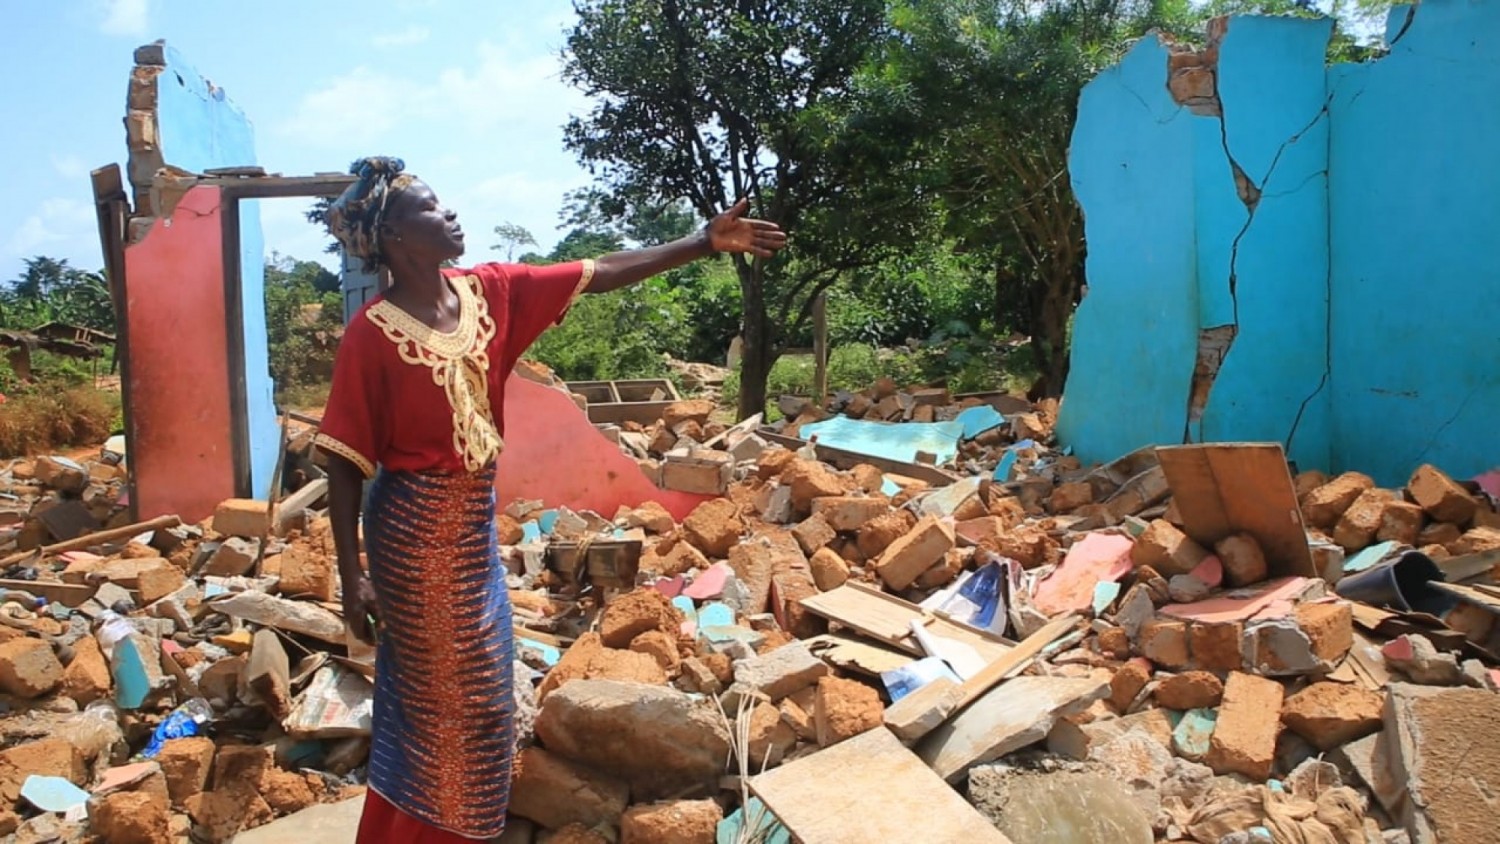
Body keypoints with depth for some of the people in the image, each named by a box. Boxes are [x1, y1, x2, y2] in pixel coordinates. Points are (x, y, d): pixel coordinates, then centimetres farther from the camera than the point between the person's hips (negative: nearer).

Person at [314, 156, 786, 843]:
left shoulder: (489, 291, -1)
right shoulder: (372, 333, -17)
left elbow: (598, 275, -1)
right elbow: (346, 464, -14)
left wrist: (703, 243, -5)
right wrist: (352, 576, -16)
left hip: (476, 519, 7)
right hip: (415, 527, -7)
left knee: (472, 689, 19)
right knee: (437, 695, 7)